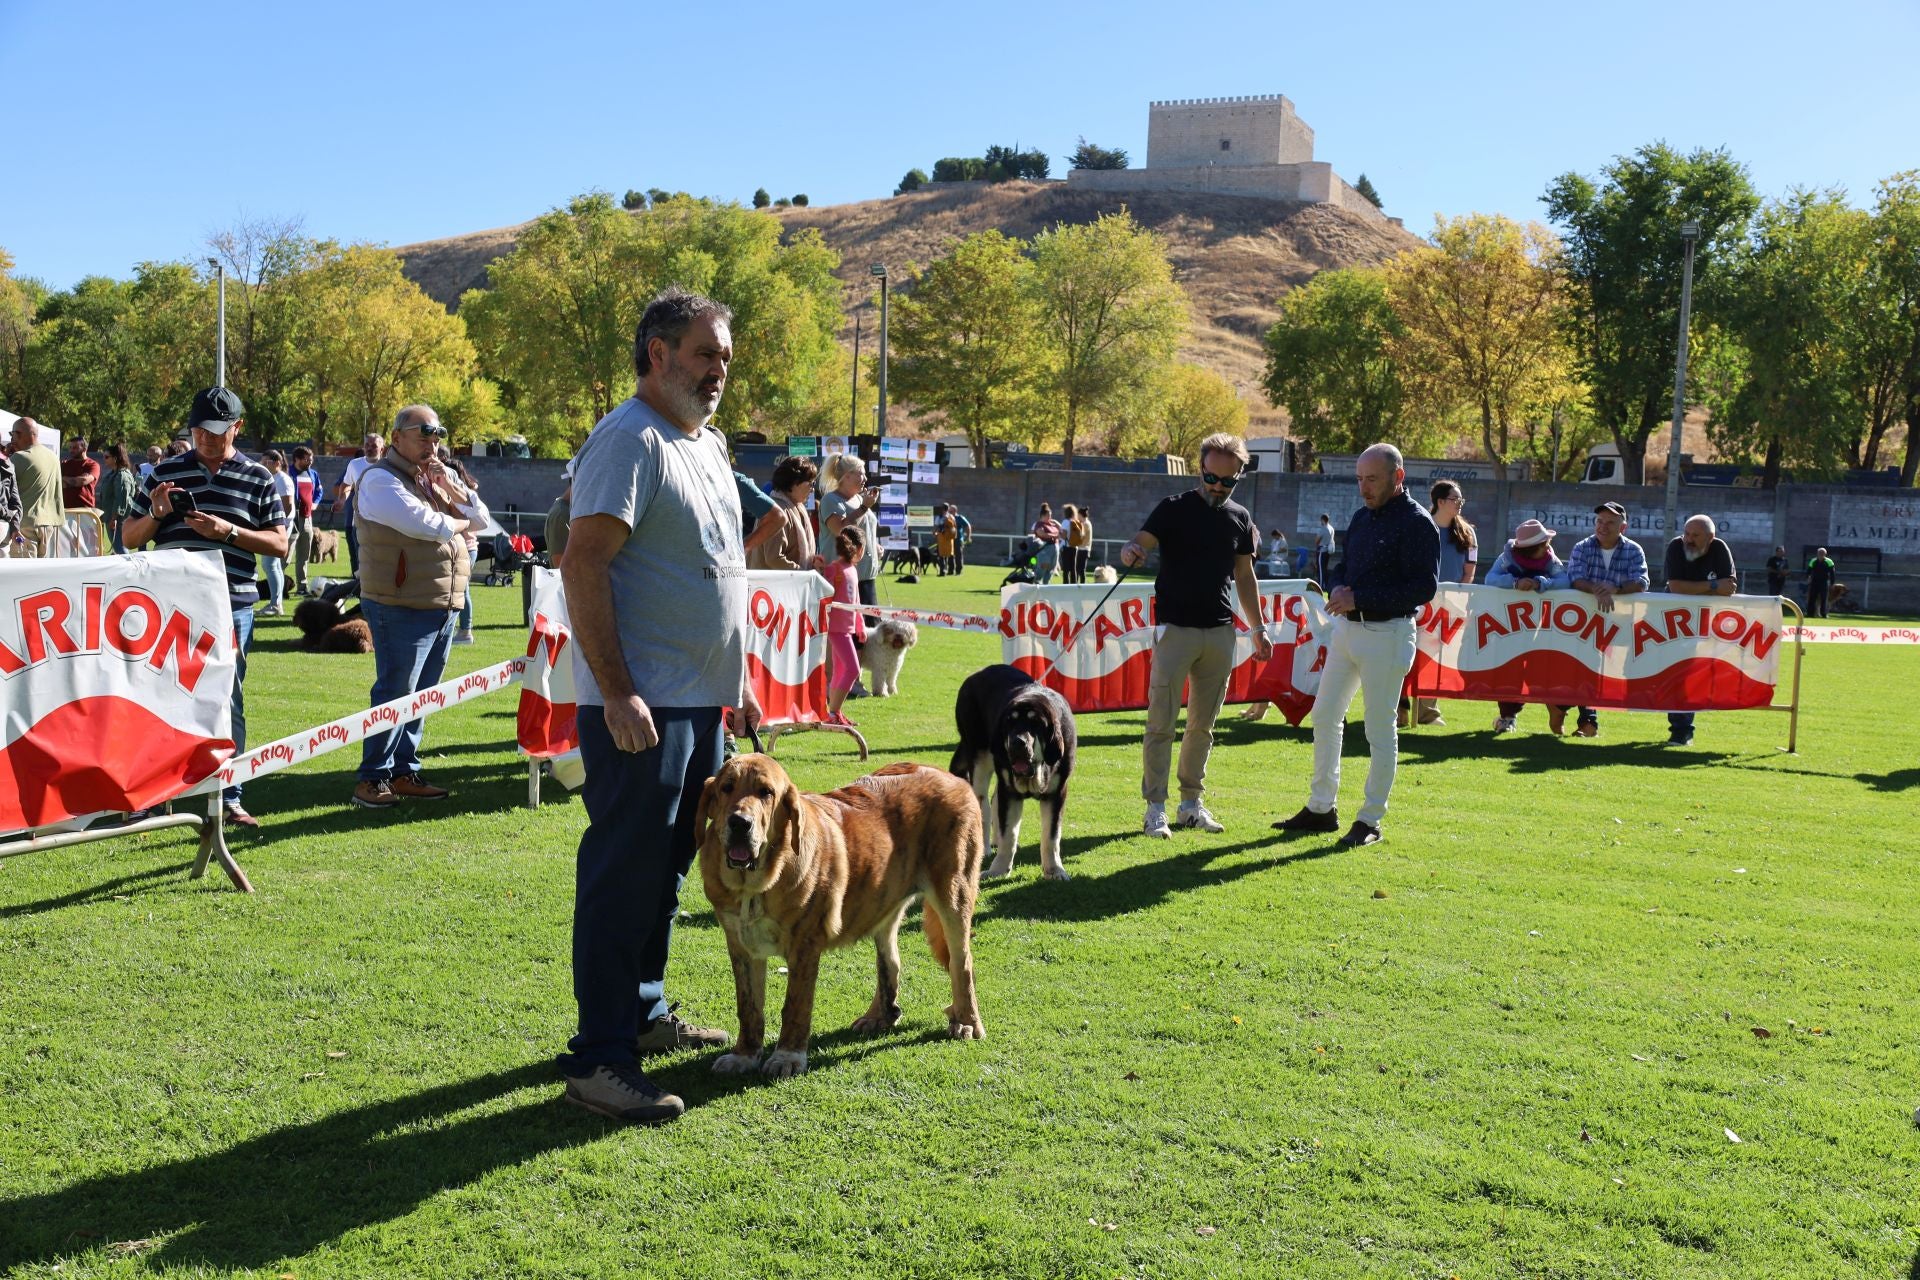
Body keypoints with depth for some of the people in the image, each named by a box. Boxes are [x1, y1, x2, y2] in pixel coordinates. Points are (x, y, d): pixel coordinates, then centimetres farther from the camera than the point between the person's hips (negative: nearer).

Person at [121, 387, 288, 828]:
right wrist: (156, 515, -9)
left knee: (227, 704, 5)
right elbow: (129, 536, 11)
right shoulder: (166, 472, 8)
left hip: (232, 607, -1)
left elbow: (279, 543, 0)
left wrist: (228, 530, -14)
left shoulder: (257, 478, 5)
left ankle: (228, 798, 13)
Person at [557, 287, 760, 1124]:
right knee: (624, 875, -6)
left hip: (700, 700, 9)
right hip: (641, 705, -9)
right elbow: (582, 564, -20)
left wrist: (737, 678, 21)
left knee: (666, 866, 17)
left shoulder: (706, 444, 17)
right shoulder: (630, 441, -12)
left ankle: (641, 1012, 31)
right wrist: (618, 693, -24)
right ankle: (599, 1058, 0)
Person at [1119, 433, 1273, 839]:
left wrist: (1258, 628, 15)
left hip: (1220, 633, 5)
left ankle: (1192, 803, 20)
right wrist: (1131, 552, -39)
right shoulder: (1174, 509, -4)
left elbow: (1244, 576, 17)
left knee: (1203, 725, 11)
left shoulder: (1240, 518, 10)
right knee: (1161, 723, -5)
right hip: (1176, 627, -4)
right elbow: (1138, 545, -15)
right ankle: (1155, 808, 1)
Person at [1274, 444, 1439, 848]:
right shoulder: (1362, 517, 13)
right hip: (1346, 628, 9)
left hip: (1387, 635, -8)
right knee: (1324, 716, 11)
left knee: (1380, 730, 0)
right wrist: (1337, 590, -3)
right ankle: (1321, 808, 23)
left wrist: (1360, 598, -21)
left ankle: (1370, 820, 10)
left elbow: (1424, 587, -19)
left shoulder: (1417, 523, -12)